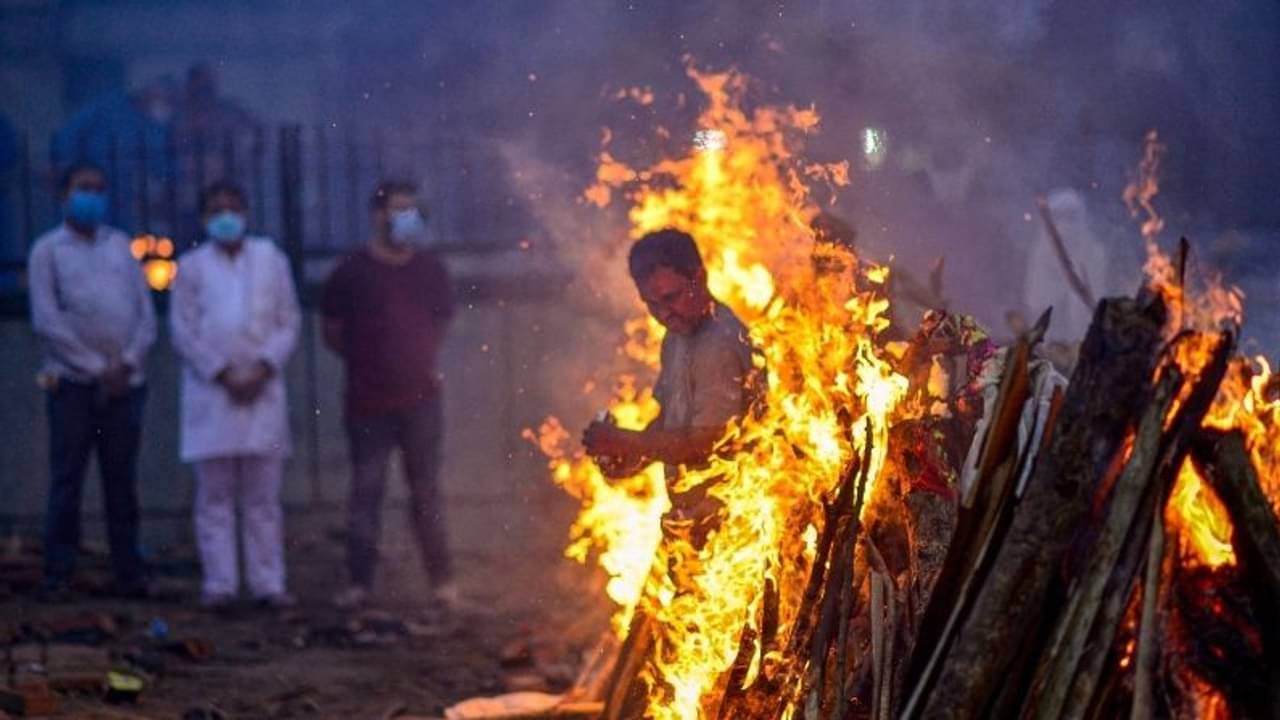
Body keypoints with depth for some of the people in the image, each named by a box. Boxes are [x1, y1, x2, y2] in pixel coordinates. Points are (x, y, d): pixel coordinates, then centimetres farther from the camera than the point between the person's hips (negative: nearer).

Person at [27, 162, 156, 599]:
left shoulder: (121, 246, 15)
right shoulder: (48, 250, 4)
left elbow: (146, 314, 11)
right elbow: (46, 321, -4)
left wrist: (127, 363, -5)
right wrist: (96, 368, -9)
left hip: (123, 382, 3)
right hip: (73, 383, -3)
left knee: (122, 482, 3)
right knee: (66, 481, -4)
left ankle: (129, 573, 5)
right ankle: (57, 575, -2)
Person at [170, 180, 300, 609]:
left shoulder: (270, 260, 10)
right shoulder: (191, 267, 6)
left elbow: (288, 322, 7)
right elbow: (183, 331, 0)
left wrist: (263, 368, -8)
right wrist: (223, 374, -9)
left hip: (262, 391, 1)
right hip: (210, 392, -1)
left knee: (263, 494, 3)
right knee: (215, 495, -1)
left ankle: (268, 582, 4)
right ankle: (220, 583, 2)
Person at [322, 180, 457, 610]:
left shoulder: (430, 269, 5)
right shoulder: (352, 274, -3)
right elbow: (333, 333, 8)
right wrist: (368, 361, 8)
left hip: (420, 397, 2)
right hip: (368, 401, -2)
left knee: (426, 489, 5)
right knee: (366, 490, 0)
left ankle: (442, 579, 9)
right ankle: (359, 582, 3)